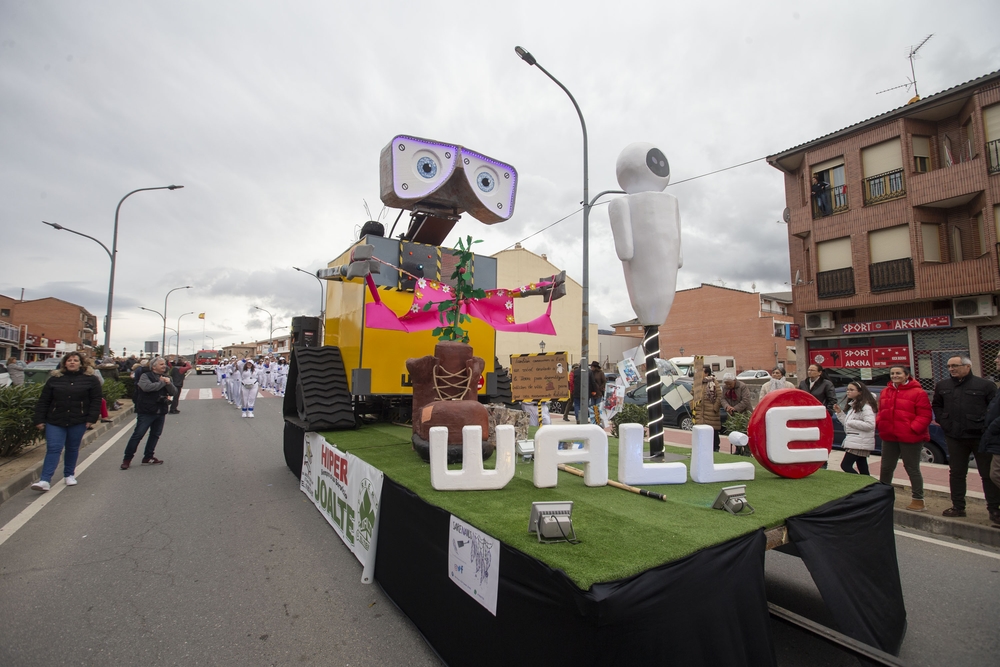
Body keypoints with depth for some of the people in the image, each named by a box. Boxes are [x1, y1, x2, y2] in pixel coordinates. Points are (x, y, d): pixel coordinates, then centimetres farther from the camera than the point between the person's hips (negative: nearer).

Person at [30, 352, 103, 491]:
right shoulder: (54, 379, 3)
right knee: (53, 449, -4)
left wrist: (91, 418, -9)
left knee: (73, 448, 11)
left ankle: (69, 475, 26)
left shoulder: (90, 379, 0)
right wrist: (39, 420, -1)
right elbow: (43, 401, 5)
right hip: (55, 421, 1)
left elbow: (96, 400, -2)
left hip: (78, 422, -1)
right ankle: (45, 481, -3)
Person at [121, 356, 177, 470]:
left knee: (155, 435, 11)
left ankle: (148, 457, 23)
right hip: (146, 412, -6)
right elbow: (147, 387, -25)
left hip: (161, 412, 6)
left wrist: (169, 383, -13)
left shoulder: (166, 377, 13)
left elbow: (173, 392, 5)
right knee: (138, 435, -2)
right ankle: (127, 458, 10)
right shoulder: (145, 375, -5)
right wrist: (162, 382, -15)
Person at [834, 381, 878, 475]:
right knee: (862, 468, 11)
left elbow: (870, 425, -22)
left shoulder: (865, 406, -13)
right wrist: (839, 412, 10)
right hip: (854, 442, 10)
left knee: (845, 465, -11)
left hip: (860, 443, -10)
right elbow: (847, 423, 20)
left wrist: (852, 422, -17)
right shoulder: (853, 405, 17)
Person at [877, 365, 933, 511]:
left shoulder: (918, 392, -9)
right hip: (889, 437, 6)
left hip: (909, 437, -6)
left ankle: (918, 500, 16)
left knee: (912, 468, 4)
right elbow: (881, 412, 16)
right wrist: (879, 424, 0)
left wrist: (914, 428, -21)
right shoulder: (885, 392, 9)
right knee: (886, 468, 14)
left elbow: (925, 415, -11)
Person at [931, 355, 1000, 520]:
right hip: (955, 438, 3)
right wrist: (944, 423, 4)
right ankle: (958, 507, 17)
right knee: (956, 473, 9)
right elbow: (936, 406, 17)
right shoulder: (942, 386, 7)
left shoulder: (985, 385, -4)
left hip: (980, 437, -3)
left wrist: (987, 427, -11)